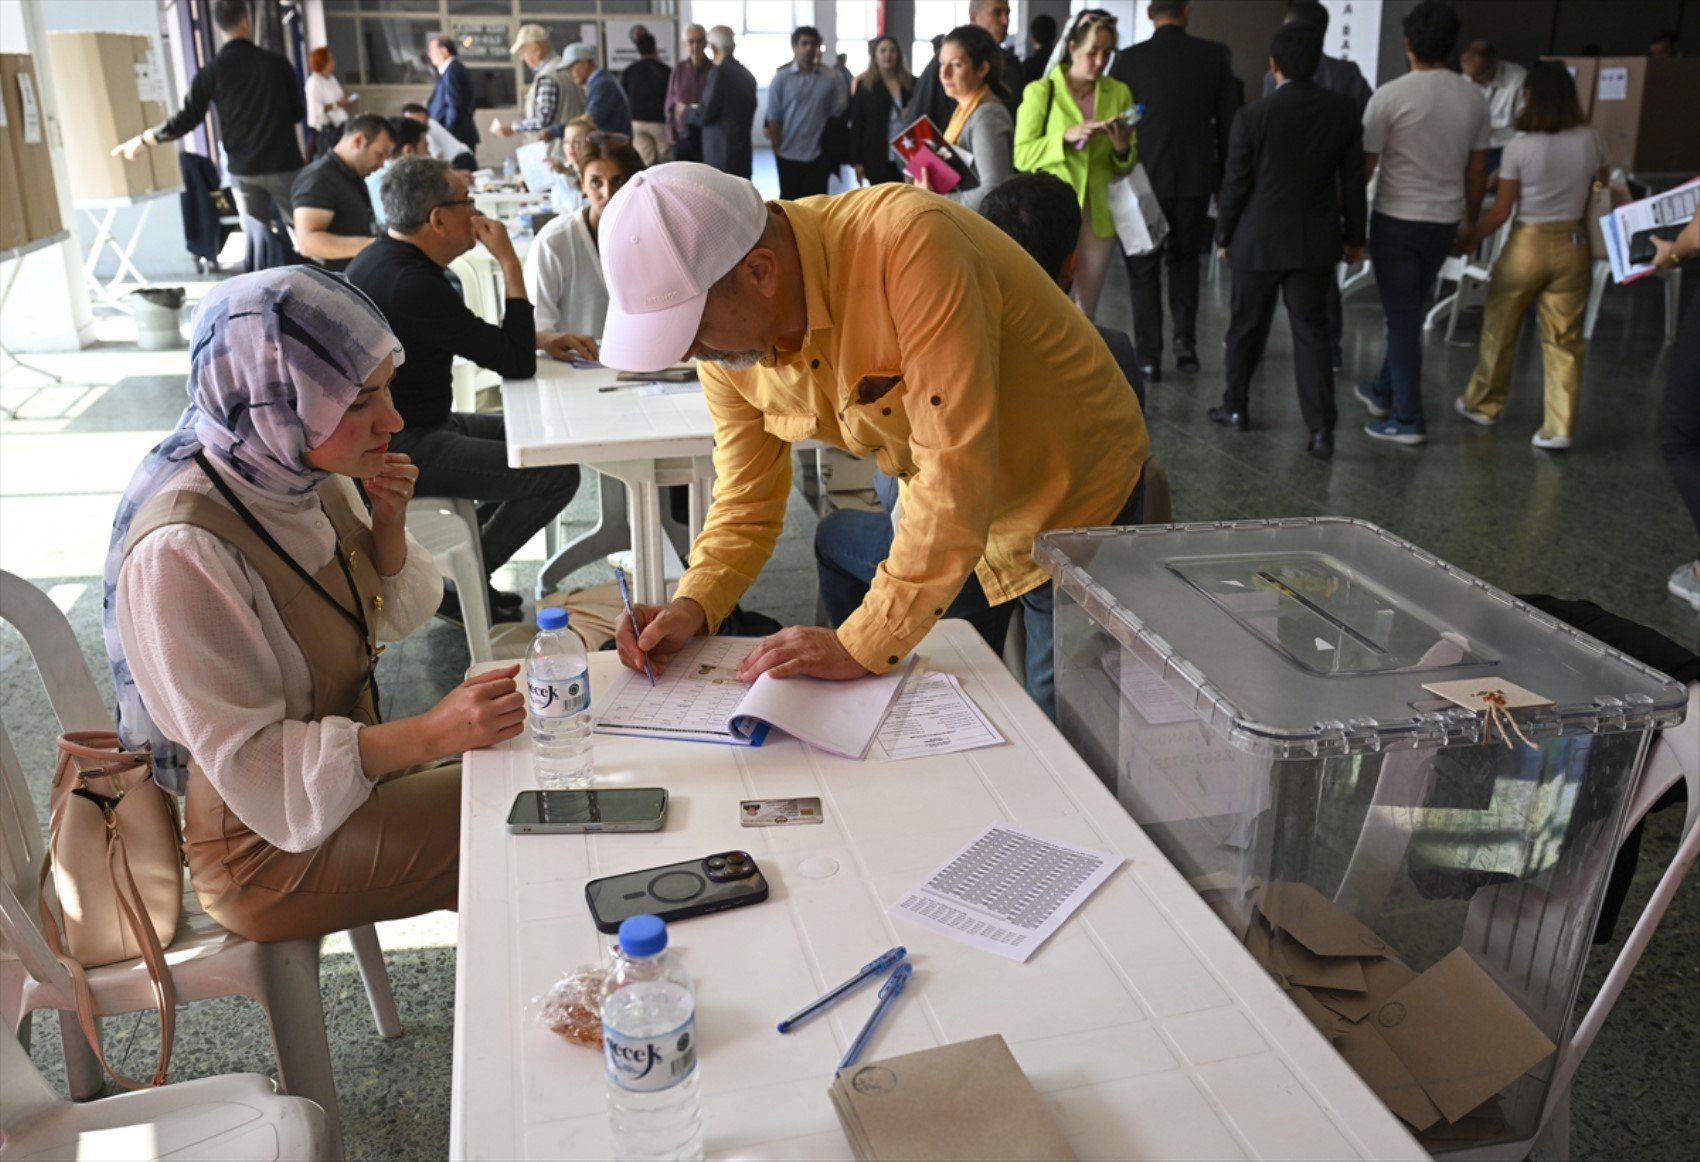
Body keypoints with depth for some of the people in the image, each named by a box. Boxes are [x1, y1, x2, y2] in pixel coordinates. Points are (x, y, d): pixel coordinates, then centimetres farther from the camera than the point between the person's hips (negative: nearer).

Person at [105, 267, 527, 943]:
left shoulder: (306, 472, -7)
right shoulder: (182, 554, -30)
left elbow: (392, 620, 7)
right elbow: (251, 767, -27)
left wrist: (389, 524, -12)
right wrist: (430, 735, -36)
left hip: (350, 762, 7)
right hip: (269, 846, -7)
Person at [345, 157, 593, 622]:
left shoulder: (385, 257, 8)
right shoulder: (411, 284, -25)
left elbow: (478, 338, 20)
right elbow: (518, 365, -21)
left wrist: (542, 338, 7)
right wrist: (509, 261, -17)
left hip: (401, 425, 11)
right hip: (399, 449, -11)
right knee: (557, 474, -16)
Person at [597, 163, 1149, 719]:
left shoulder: (907, 243, -34)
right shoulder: (725, 328, -12)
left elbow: (957, 469, -37)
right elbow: (747, 500, -2)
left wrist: (863, 646, -34)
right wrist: (692, 606, -20)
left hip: (1074, 503, -5)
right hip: (937, 528, 6)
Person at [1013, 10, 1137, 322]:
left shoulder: (1119, 93, 8)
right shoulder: (1041, 91, -2)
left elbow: (1126, 166, 9)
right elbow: (1022, 156, -9)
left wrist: (1122, 149, -13)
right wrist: (1066, 137, -22)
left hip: (1098, 215, 3)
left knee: (1087, 311, 8)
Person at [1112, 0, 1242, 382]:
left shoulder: (1129, 60, -8)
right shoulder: (1214, 56, -2)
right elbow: (1228, 121, 2)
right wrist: (1222, 177, 13)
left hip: (1145, 180, -2)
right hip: (1196, 178, 2)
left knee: (1144, 268, 8)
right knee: (1184, 260, 21)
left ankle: (1149, 356, 6)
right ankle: (1185, 342, 13)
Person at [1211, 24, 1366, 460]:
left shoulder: (1253, 115, -11)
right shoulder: (1344, 111, -2)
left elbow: (1236, 183, -7)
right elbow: (1353, 179, 4)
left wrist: (1224, 235, 7)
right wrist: (1354, 235, 14)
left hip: (1259, 239, -2)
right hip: (1316, 240, 2)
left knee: (1247, 326, 14)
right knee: (1311, 331, 4)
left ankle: (1236, 407, 27)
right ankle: (1321, 427, -2)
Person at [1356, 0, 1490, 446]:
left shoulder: (1390, 96, -13)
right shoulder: (1474, 101, 3)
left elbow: (1364, 166, -11)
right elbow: (1477, 171, 11)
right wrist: (1470, 218, 26)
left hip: (1396, 220, -5)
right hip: (1444, 221, 5)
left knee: (1403, 318, 0)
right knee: (1408, 313, 21)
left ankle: (1408, 420, 2)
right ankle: (1384, 392, 36)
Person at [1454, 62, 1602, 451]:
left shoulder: (1520, 146, -11)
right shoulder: (1587, 140, 0)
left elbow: (1500, 212, -9)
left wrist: (1470, 240, 5)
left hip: (1527, 245, -3)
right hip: (1573, 245, 3)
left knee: (1500, 331, 14)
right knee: (1564, 340, 5)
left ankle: (1482, 405, 30)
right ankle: (1559, 429, 4)